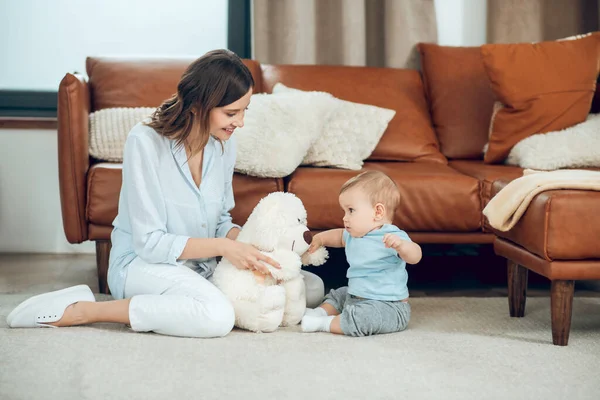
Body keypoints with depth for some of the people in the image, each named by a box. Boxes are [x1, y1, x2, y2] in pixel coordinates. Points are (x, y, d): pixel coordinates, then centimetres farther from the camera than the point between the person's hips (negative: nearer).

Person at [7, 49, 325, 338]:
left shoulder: (223, 143, 1)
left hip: (202, 265, 8)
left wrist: (247, 242, -13)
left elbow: (222, 222, 9)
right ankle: (80, 311, -20)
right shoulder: (145, 142, -18)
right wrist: (222, 246, -26)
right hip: (141, 263, -7)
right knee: (217, 316, -38)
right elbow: (149, 242, -18)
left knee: (312, 288, -5)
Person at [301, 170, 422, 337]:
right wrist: (320, 238, 18)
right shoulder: (355, 235, 9)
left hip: (389, 307, -10)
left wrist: (400, 244, -54)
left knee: (359, 318, -34)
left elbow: (414, 257, -36)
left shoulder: (392, 237, -21)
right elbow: (340, 236, 33)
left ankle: (324, 323, -16)